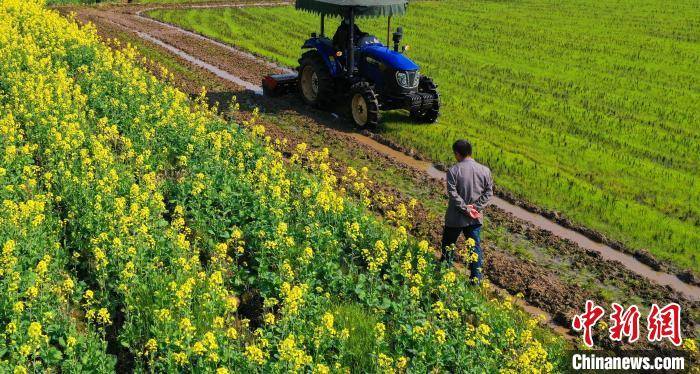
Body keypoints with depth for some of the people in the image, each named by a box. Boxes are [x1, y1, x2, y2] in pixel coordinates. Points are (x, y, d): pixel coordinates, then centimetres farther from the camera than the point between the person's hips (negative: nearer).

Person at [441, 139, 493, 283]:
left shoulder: (453, 171, -14)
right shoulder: (484, 170, -2)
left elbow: (453, 194, -19)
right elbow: (489, 192, -3)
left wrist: (465, 208, -14)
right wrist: (476, 207, -7)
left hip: (456, 218, -3)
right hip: (476, 218, 3)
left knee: (448, 245, 17)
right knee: (475, 247, 9)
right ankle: (476, 279, 9)